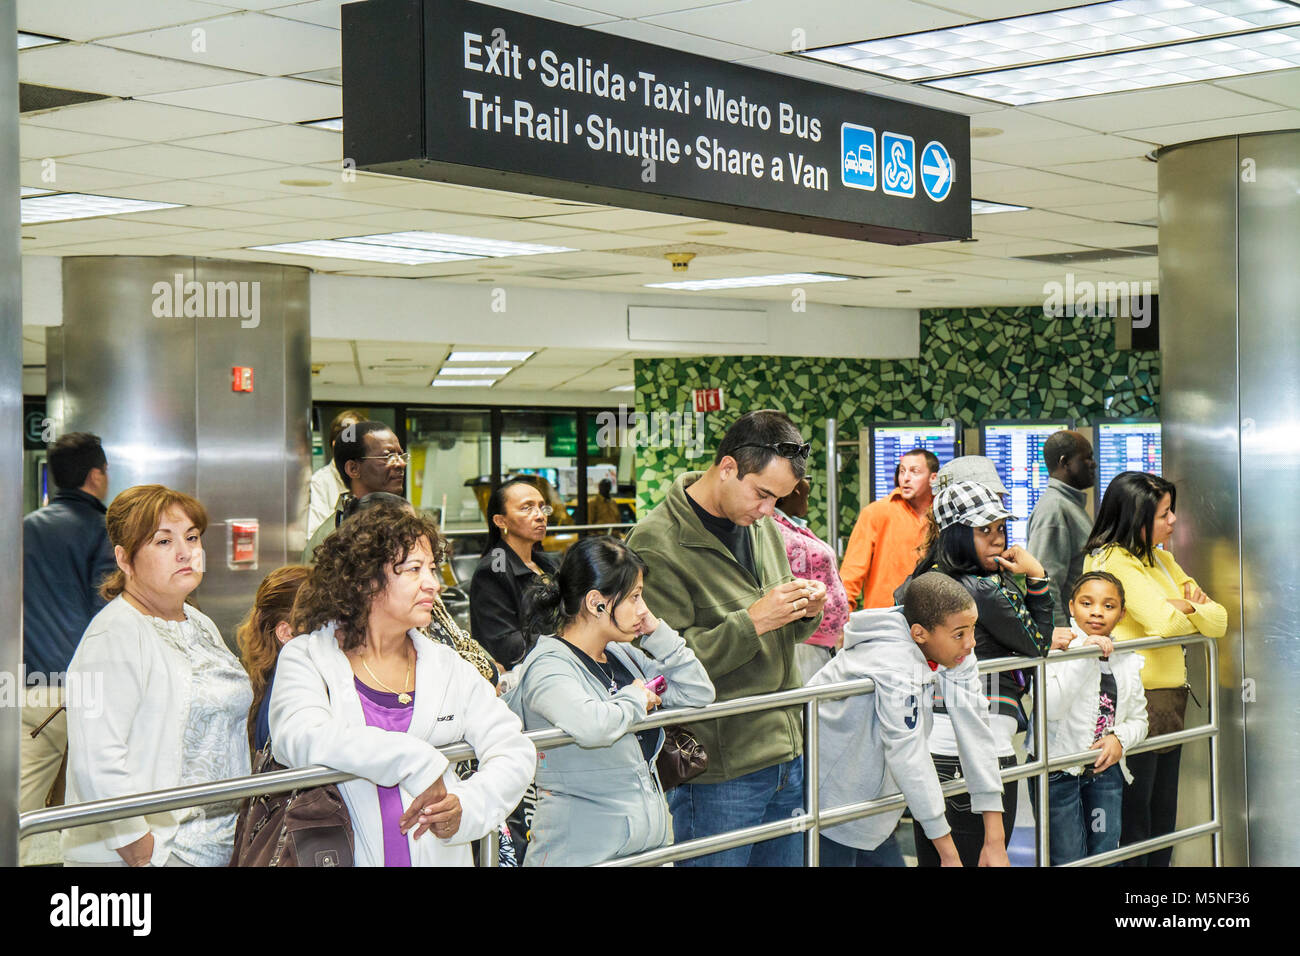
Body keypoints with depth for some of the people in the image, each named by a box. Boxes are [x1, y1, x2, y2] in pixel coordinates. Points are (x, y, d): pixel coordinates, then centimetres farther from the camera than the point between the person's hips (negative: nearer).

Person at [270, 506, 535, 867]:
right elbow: (302, 738, -15)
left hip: (438, 855, 3)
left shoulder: (447, 667, 14)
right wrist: (417, 763, -19)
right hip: (336, 856, -2)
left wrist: (466, 808, -11)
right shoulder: (307, 657, 4)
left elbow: (514, 753, 8)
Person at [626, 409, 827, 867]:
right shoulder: (656, 545, -14)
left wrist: (806, 612, 0)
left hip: (786, 755, 8)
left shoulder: (763, 526, 11)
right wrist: (752, 621, -23)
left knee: (786, 858, 15)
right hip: (718, 769, -7)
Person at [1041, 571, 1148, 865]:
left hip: (1106, 768, 5)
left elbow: (1138, 719, 13)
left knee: (1106, 856, 10)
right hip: (1058, 771, -5)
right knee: (1068, 860, -1)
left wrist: (1119, 737, -10)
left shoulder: (1127, 662, 6)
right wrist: (1084, 656, -29)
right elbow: (1050, 708, -27)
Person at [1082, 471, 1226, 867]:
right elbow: (1162, 621, -23)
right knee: (1133, 817, -2)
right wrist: (1196, 609, -2)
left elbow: (1219, 622, 13)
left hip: (1169, 698, 9)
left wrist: (1186, 604, -7)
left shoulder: (1162, 559, 16)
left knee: (1163, 816, 12)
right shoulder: (1110, 559, -12)